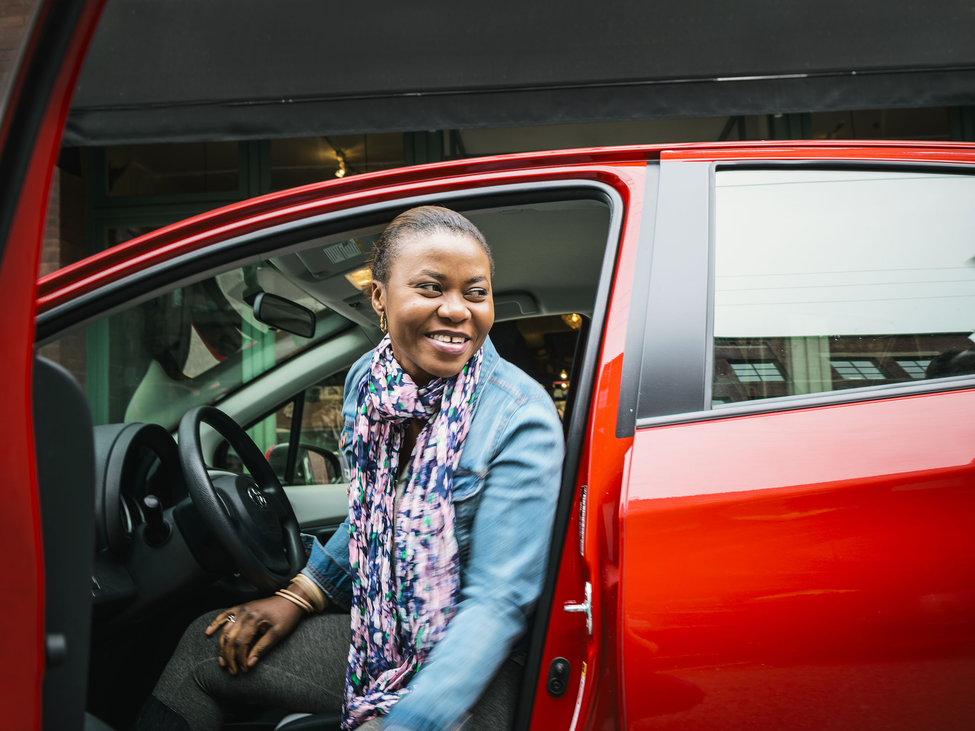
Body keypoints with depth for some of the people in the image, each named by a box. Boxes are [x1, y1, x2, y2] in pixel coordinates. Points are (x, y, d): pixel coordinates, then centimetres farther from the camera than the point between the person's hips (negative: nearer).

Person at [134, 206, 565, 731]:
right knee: (205, 647, 7)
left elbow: (499, 601, -25)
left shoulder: (523, 421, -22)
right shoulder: (367, 380, -2)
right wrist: (296, 598, 8)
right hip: (381, 633, 7)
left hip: (470, 665, -6)